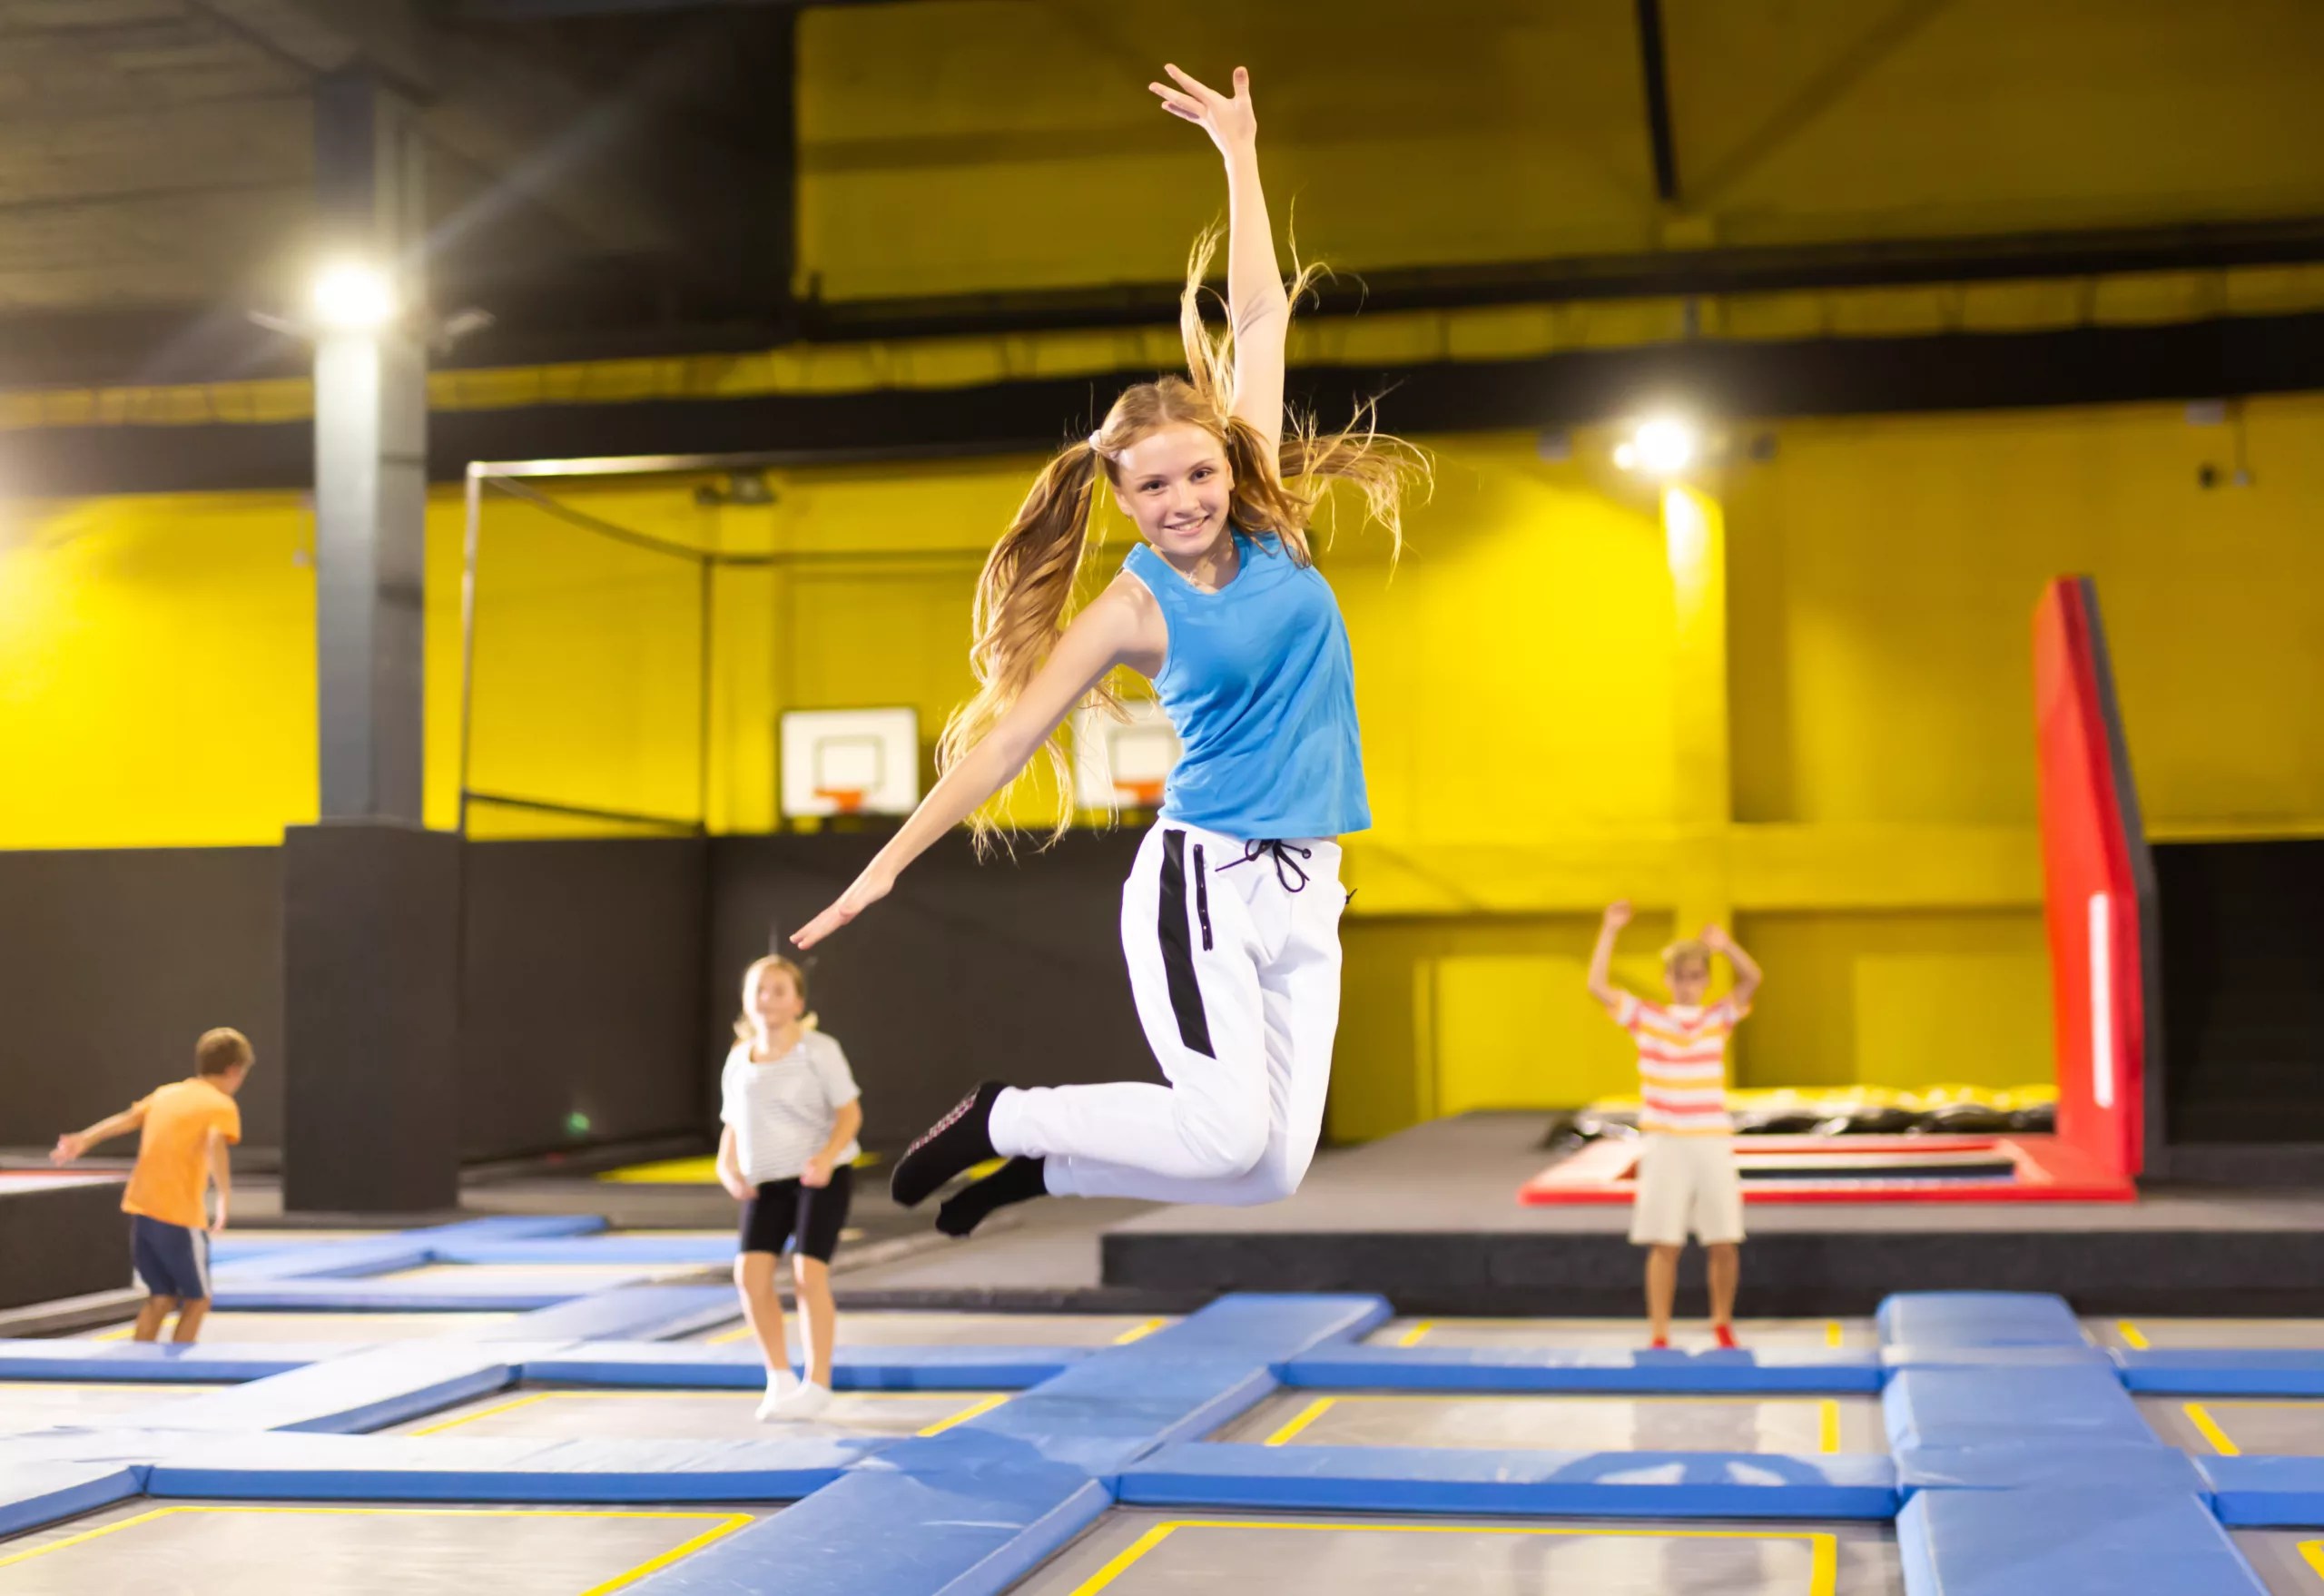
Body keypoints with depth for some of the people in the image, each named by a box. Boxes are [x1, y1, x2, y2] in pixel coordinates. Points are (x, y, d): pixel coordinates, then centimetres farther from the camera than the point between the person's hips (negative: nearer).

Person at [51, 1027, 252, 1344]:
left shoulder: (166, 1093, 14)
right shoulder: (222, 1105, -7)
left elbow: (126, 1118, 10)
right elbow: (214, 1143, -24)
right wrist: (224, 1196, -32)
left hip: (141, 1209, 6)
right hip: (181, 1215, -6)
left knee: (160, 1298, 13)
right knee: (198, 1299, 9)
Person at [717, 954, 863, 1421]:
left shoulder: (818, 1050, -6)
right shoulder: (738, 1059, 7)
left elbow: (850, 1111, -6)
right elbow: (733, 1123, 15)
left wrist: (827, 1156, -23)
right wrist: (727, 1165, -4)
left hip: (821, 1176, -4)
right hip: (767, 1181, 4)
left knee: (808, 1272, -14)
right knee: (750, 1273, -10)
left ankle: (817, 1384, 2)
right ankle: (779, 1377, 7)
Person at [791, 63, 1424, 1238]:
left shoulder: (1267, 525, 4)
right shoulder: (1133, 610, -6)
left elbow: (1259, 318, 8)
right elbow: (1006, 733, -1)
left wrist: (1240, 156, 12)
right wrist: (892, 860, -3)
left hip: (1304, 895, 5)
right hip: (1199, 878, -5)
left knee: (1272, 1172, 3)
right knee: (1231, 1129, -19)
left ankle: (1035, 1164, 21)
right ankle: (998, 1118, 3)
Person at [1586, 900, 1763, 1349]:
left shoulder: (1719, 1018, 5)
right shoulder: (1646, 1019, 3)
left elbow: (1752, 979, -12)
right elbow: (1597, 985, -8)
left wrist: (1725, 945, -27)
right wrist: (1609, 931, -13)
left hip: (1713, 1142, 1)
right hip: (1664, 1144, -1)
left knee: (1723, 1243, 3)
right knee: (1664, 1244, -1)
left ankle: (1722, 1323, 25)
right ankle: (1659, 1335, 6)